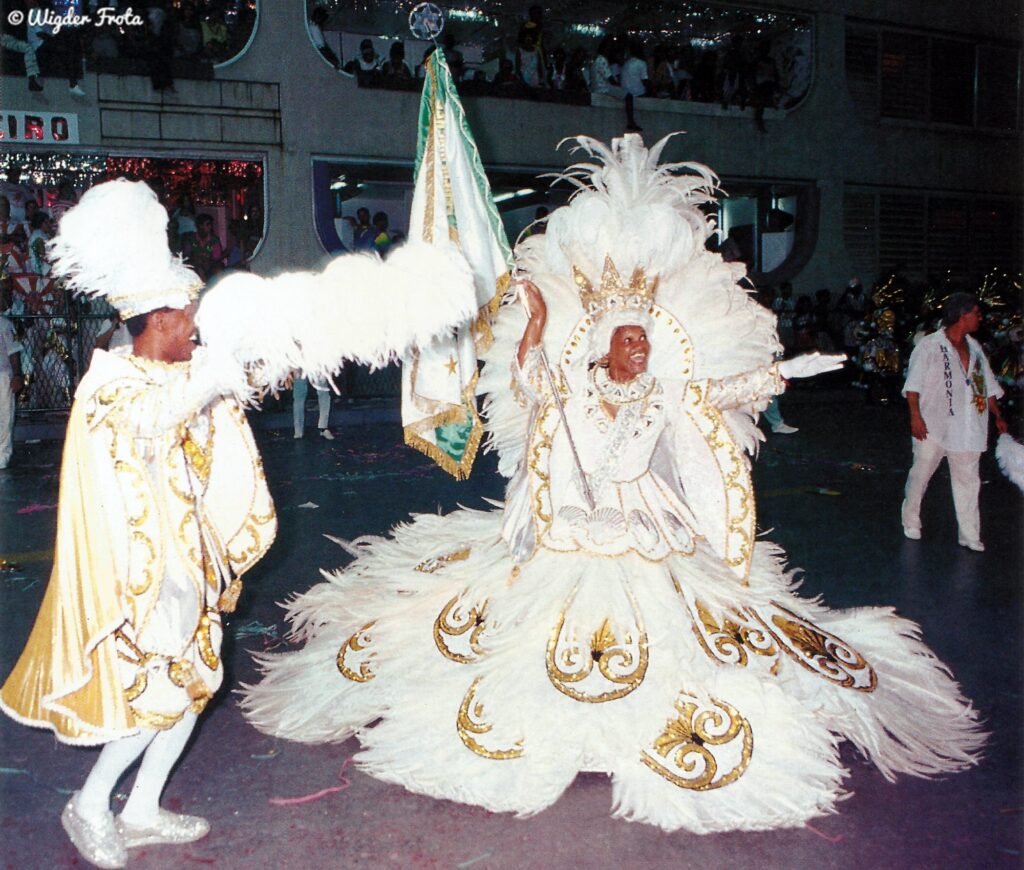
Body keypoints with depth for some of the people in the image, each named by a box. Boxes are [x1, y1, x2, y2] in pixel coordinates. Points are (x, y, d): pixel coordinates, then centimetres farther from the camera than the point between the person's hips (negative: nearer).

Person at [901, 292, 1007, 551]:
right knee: (920, 474, 5)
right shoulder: (929, 346, -6)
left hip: (967, 429, 5)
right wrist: (916, 416, -17)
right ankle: (910, 522, 23)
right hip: (933, 427, -5)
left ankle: (969, 535, 10)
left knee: (967, 480, 5)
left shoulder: (974, 348, 13)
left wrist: (998, 416, 17)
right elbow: (913, 384, -9)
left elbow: (987, 386, 21)